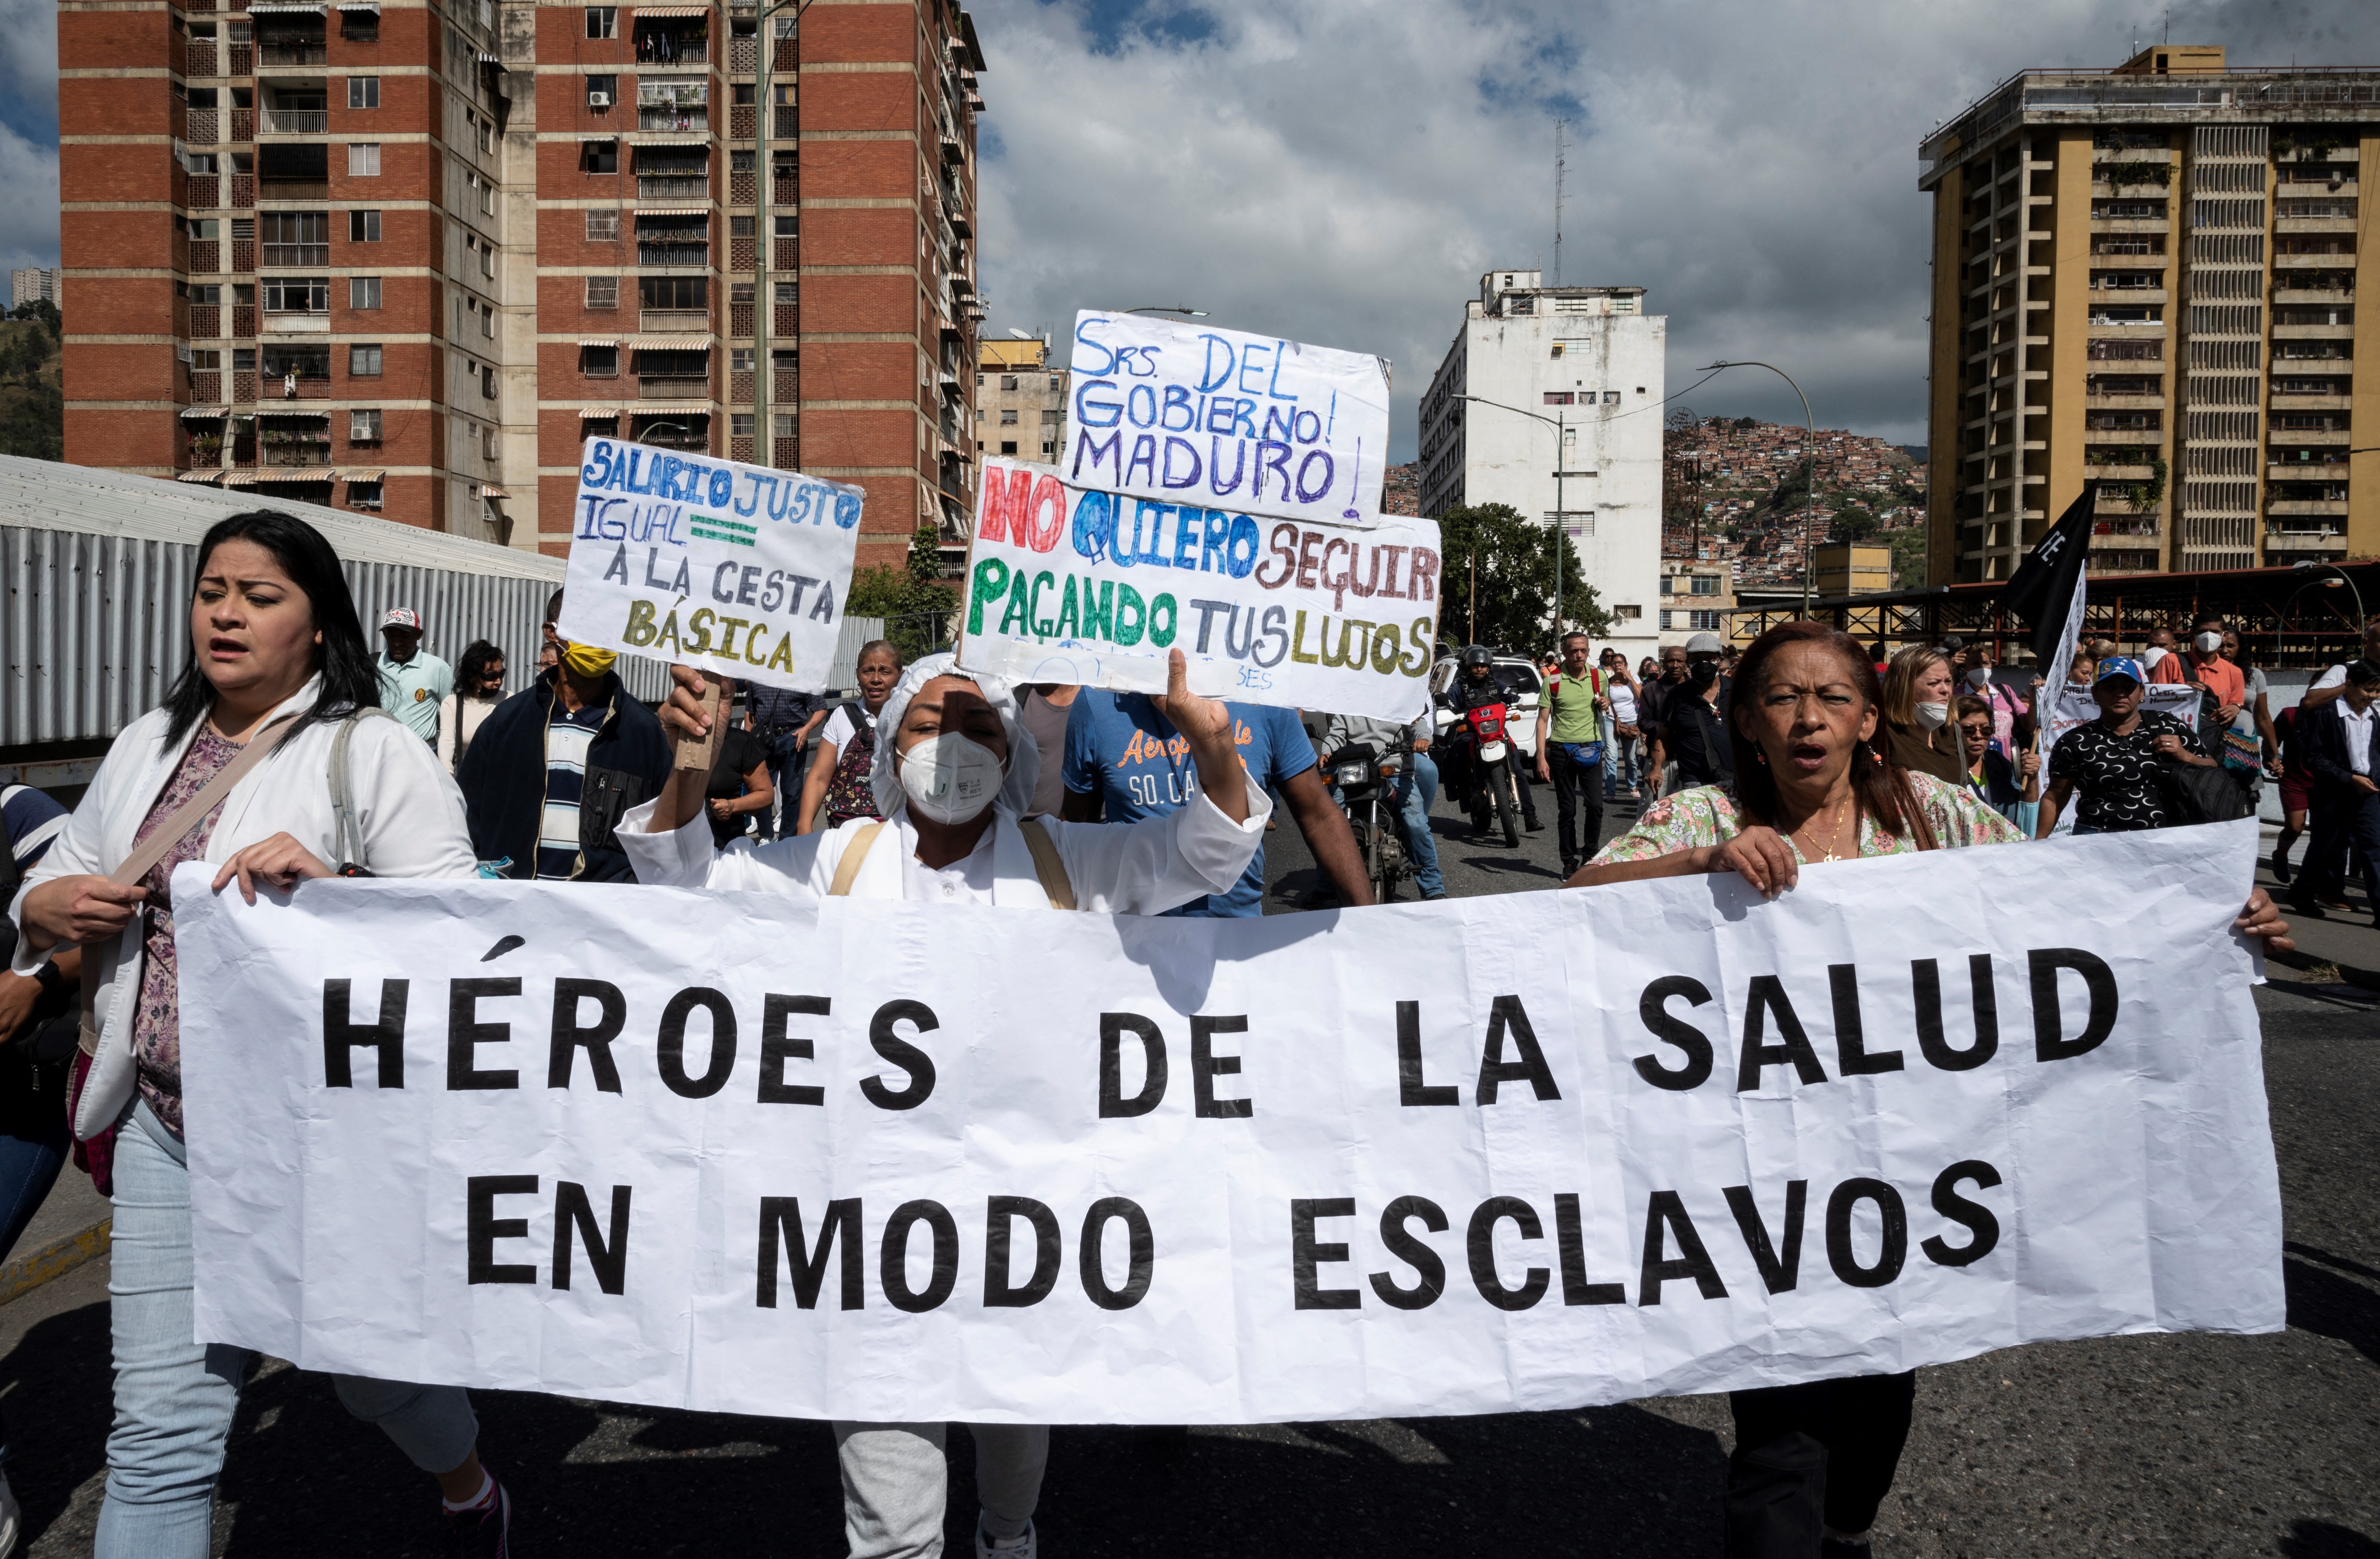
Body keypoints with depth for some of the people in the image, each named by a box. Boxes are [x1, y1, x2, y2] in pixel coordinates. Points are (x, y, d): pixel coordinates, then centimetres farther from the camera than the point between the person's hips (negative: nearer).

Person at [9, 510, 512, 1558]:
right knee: (161, 1427, 5)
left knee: (371, 1363, 15)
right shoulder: (149, 745, 11)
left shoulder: (374, 753, -8)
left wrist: (333, 887, -30)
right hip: (167, 1122, 4)